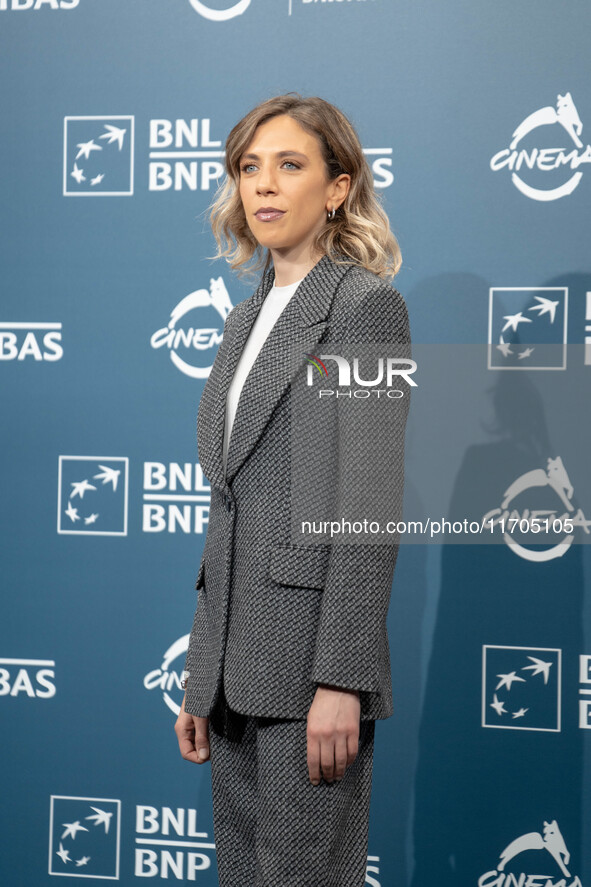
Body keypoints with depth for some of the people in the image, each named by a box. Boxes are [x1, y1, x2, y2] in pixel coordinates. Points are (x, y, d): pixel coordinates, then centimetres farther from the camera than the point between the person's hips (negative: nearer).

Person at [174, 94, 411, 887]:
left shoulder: (366, 304, -7)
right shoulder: (248, 319, 17)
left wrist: (340, 680, -19)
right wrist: (201, 675, 14)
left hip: (310, 663, -8)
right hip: (238, 664, 8)